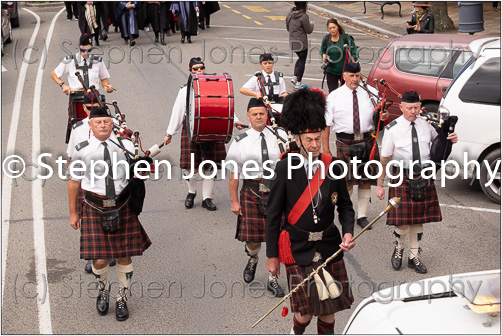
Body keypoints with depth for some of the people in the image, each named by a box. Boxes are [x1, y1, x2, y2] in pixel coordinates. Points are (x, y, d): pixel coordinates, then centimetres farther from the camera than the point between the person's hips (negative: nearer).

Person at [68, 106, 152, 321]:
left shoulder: (125, 145, -4)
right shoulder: (83, 150, -7)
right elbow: (74, 182, 1)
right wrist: (73, 213, 5)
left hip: (123, 206, 2)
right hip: (95, 208, -1)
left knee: (124, 256, 10)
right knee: (99, 259, -2)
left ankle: (123, 299, 32)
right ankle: (103, 290, 32)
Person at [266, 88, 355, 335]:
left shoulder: (332, 166, 0)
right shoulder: (285, 168, -9)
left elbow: (345, 205, 10)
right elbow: (273, 214, -5)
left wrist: (348, 232, -9)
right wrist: (272, 256, -4)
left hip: (329, 246, 3)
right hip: (298, 249, -3)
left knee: (329, 309, 9)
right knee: (306, 310, -6)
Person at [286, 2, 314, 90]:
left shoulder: (290, 14, 2)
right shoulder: (304, 16, -19)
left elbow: (288, 28, 13)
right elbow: (309, 31, -11)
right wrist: (311, 24, 8)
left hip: (292, 42, 7)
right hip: (301, 42, -7)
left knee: (300, 58, 26)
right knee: (302, 61, 7)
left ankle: (294, 77, 19)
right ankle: (298, 83, 10)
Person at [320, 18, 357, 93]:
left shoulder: (346, 38, -9)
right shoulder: (326, 39, -1)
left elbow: (354, 50, -3)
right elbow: (322, 51, 15)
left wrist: (353, 60, -18)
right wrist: (323, 55, -7)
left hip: (345, 70, -1)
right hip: (331, 71, 1)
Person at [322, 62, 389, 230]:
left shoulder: (370, 92, 6)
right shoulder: (334, 96, 0)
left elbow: (380, 114, 17)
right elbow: (326, 124, -2)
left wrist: (384, 116, -9)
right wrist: (325, 148, -6)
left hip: (367, 141, 3)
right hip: (345, 142, -3)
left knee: (366, 180, 8)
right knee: (347, 180, 0)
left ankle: (362, 215, 20)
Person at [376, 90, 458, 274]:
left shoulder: (426, 125, 2)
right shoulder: (393, 129, -10)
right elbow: (384, 159, -6)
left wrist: (450, 140, -2)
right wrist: (380, 185, -4)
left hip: (424, 178, 4)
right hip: (402, 178, -4)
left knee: (419, 220, 12)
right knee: (403, 223, -6)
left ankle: (414, 257, 28)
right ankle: (398, 249, 25)